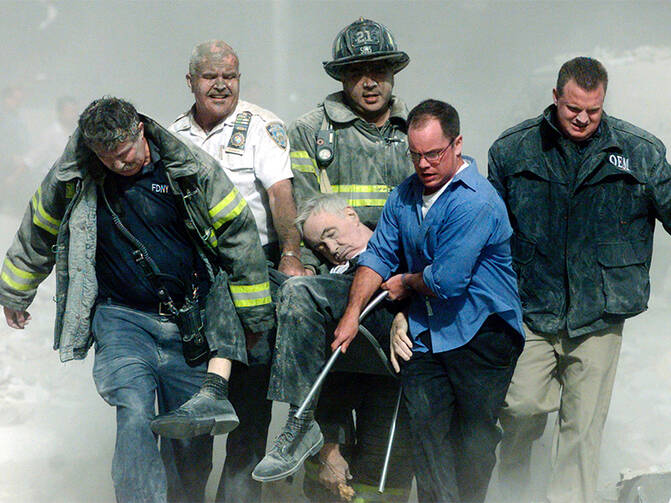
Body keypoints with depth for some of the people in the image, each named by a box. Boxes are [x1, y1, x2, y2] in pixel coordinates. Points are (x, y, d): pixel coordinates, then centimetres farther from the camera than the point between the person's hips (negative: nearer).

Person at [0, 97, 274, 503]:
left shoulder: (189, 168, -8)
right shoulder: (71, 178, -3)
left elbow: (239, 234, 0)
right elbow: (37, 236, 16)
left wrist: (256, 316, 6)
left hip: (189, 323, 0)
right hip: (121, 319, 0)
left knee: (192, 439, 3)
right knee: (134, 413, -23)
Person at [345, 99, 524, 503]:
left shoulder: (476, 202, -17)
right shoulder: (406, 195, 9)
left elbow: (446, 280, -19)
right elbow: (378, 255, 12)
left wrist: (406, 282, 1)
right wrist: (352, 314, 0)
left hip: (480, 332, -6)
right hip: (426, 333, 6)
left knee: (473, 439, -2)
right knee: (425, 427, -4)